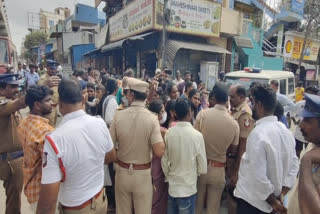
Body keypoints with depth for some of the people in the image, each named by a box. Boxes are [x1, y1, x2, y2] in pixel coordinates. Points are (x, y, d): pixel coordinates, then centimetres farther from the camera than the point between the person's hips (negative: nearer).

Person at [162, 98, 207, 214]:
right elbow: (203, 168, -12)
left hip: (172, 187, 3)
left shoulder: (169, 133, -10)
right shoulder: (197, 135, -19)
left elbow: (164, 161, -1)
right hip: (188, 189, -3)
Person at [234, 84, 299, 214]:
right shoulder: (285, 130, -1)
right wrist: (282, 194, 3)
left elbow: (259, 175, -25)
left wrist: (273, 202, -11)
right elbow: (294, 165, 4)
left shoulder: (258, 134, -26)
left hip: (252, 201, -7)